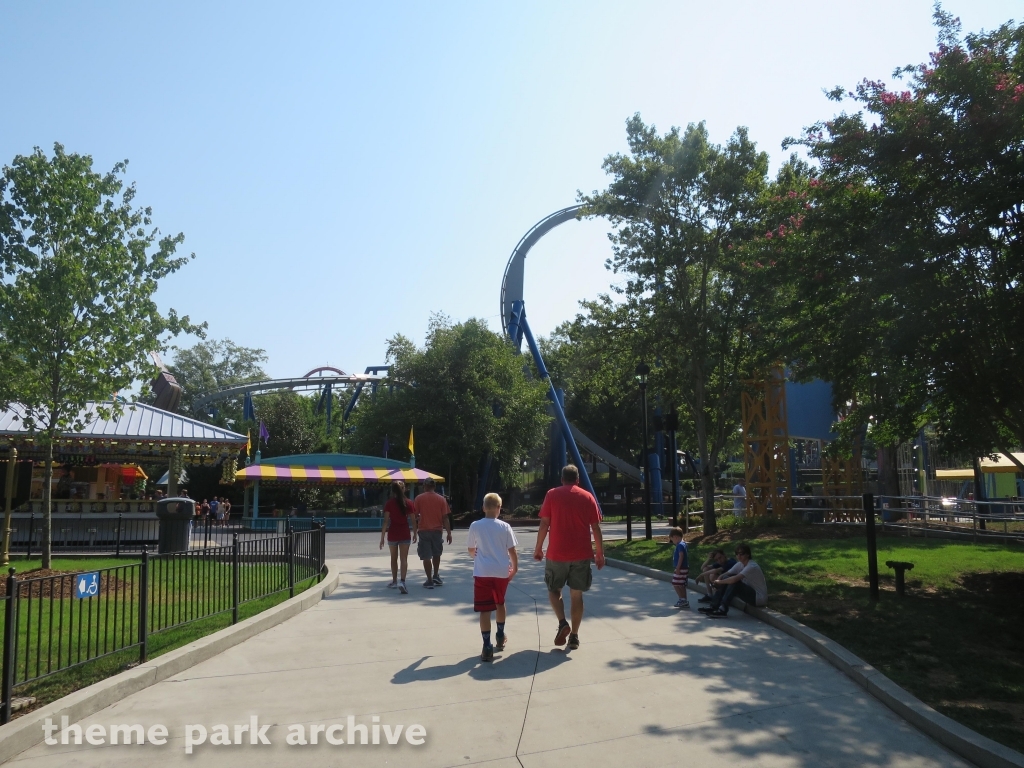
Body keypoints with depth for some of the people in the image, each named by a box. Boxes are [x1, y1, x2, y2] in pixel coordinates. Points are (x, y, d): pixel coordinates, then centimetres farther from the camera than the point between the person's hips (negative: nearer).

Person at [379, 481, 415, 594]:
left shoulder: (389, 503, -5)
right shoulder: (408, 503, -3)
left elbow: (386, 521, -8)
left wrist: (382, 537, -4)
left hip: (392, 534, 0)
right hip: (405, 534, 0)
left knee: (394, 558, 17)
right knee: (404, 558, -1)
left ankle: (394, 581, 28)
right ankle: (402, 581, -18)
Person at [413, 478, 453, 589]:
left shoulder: (419, 498, -2)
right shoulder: (441, 499, 1)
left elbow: (415, 517, -2)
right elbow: (445, 518, -2)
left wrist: (414, 533, 5)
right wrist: (449, 533, 2)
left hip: (423, 531, -2)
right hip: (437, 530, 2)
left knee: (426, 556, 2)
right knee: (436, 554, 21)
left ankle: (430, 581, 1)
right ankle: (435, 577, 25)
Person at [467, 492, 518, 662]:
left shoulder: (475, 526, -2)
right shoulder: (505, 527, -2)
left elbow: (471, 550, 10)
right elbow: (512, 550, 0)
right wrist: (515, 567, 15)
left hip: (482, 572, -2)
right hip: (502, 572, 2)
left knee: (485, 610, -1)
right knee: (500, 603, 24)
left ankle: (487, 647, -7)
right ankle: (501, 636, 39)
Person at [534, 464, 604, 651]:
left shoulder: (552, 495, 0)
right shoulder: (588, 497, 4)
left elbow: (544, 524, -3)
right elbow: (596, 528, 2)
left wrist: (538, 548, 6)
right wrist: (600, 553, 9)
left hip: (557, 554, -1)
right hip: (582, 554, 1)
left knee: (554, 590, 16)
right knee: (577, 594, 10)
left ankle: (563, 623, -4)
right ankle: (574, 636, 10)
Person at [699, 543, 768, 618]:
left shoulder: (752, 567, -23)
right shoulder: (740, 564, 3)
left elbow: (735, 579, -36)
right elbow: (724, 574, 1)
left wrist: (719, 582, -21)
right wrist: (717, 582, -20)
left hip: (759, 598, -8)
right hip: (750, 593, 8)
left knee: (734, 583, -29)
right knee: (726, 578, -8)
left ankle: (723, 609, -27)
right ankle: (713, 606, -10)